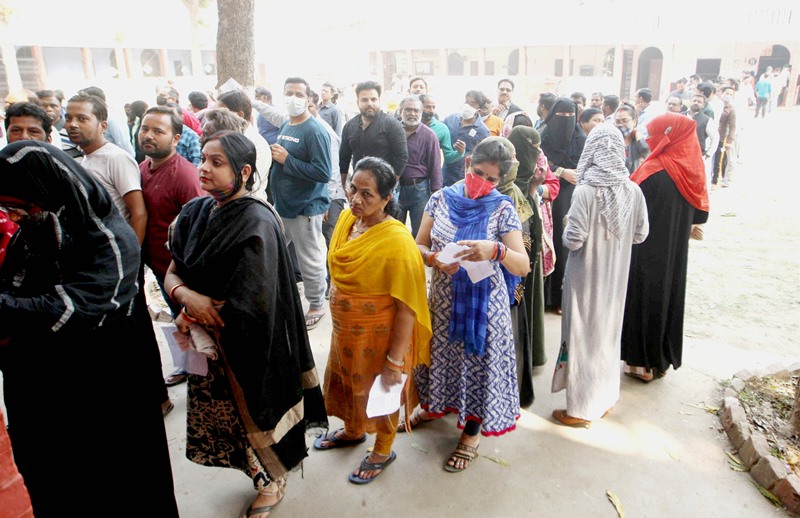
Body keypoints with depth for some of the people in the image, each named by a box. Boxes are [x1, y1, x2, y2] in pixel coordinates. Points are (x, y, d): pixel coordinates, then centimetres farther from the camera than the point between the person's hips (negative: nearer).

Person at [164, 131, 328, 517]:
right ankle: (258, 471, 45)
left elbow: (248, 302, -22)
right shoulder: (194, 213, 0)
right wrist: (187, 295, -19)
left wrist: (193, 315, -11)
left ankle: (272, 481, 41)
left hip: (247, 347, -6)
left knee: (250, 415, 13)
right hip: (205, 342, 6)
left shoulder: (256, 223, -21)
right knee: (217, 416, 18)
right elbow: (172, 275, 3)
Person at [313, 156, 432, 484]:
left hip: (378, 336, -7)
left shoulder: (397, 242, -28)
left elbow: (407, 306, -25)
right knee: (346, 380, 27)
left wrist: (395, 359, -22)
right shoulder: (346, 218, -5)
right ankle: (353, 431, 57)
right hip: (345, 329, 7)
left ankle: (383, 451, 44)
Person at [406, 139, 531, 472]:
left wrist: (496, 250, -36)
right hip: (442, 298, 3)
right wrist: (434, 259, -21)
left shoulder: (502, 210, -11)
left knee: (479, 359, 10)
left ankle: (472, 431, 34)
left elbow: (523, 267, -16)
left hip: (483, 303, -3)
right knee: (439, 352, 20)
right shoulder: (441, 199, -2)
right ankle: (433, 406, 50)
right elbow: (419, 246, 1)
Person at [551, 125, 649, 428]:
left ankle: (581, 408, 19)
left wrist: (567, 226, 0)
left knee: (584, 334, 7)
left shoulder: (585, 191, -21)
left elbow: (574, 240, -21)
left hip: (586, 276, -5)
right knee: (609, 330, 21)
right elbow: (640, 235, 3)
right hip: (616, 276, 5)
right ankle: (606, 398, 36)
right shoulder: (633, 191, -6)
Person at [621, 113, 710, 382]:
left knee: (645, 299, 6)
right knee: (669, 295, 17)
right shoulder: (691, 169, 1)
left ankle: (643, 362, 18)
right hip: (675, 252, 6)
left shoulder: (653, 171, -20)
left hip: (647, 252, -6)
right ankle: (663, 358, 30)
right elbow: (700, 214, 8)